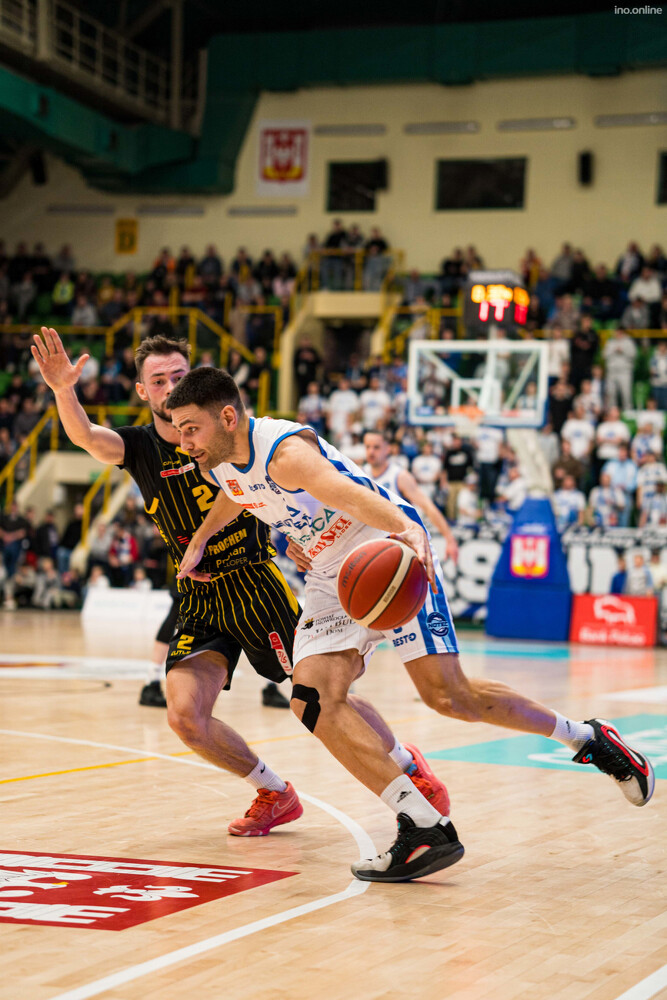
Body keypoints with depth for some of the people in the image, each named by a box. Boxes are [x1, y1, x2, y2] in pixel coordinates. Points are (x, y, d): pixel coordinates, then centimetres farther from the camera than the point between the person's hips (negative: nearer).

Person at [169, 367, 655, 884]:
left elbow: (348, 492, -48)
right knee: (313, 698, -14)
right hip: (333, 580, 8)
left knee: (448, 695, -13)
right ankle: (426, 828, -19)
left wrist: (406, 529, -64)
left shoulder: (285, 451, -27)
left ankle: (588, 738, 9)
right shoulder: (220, 462, 0)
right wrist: (198, 542, 33)